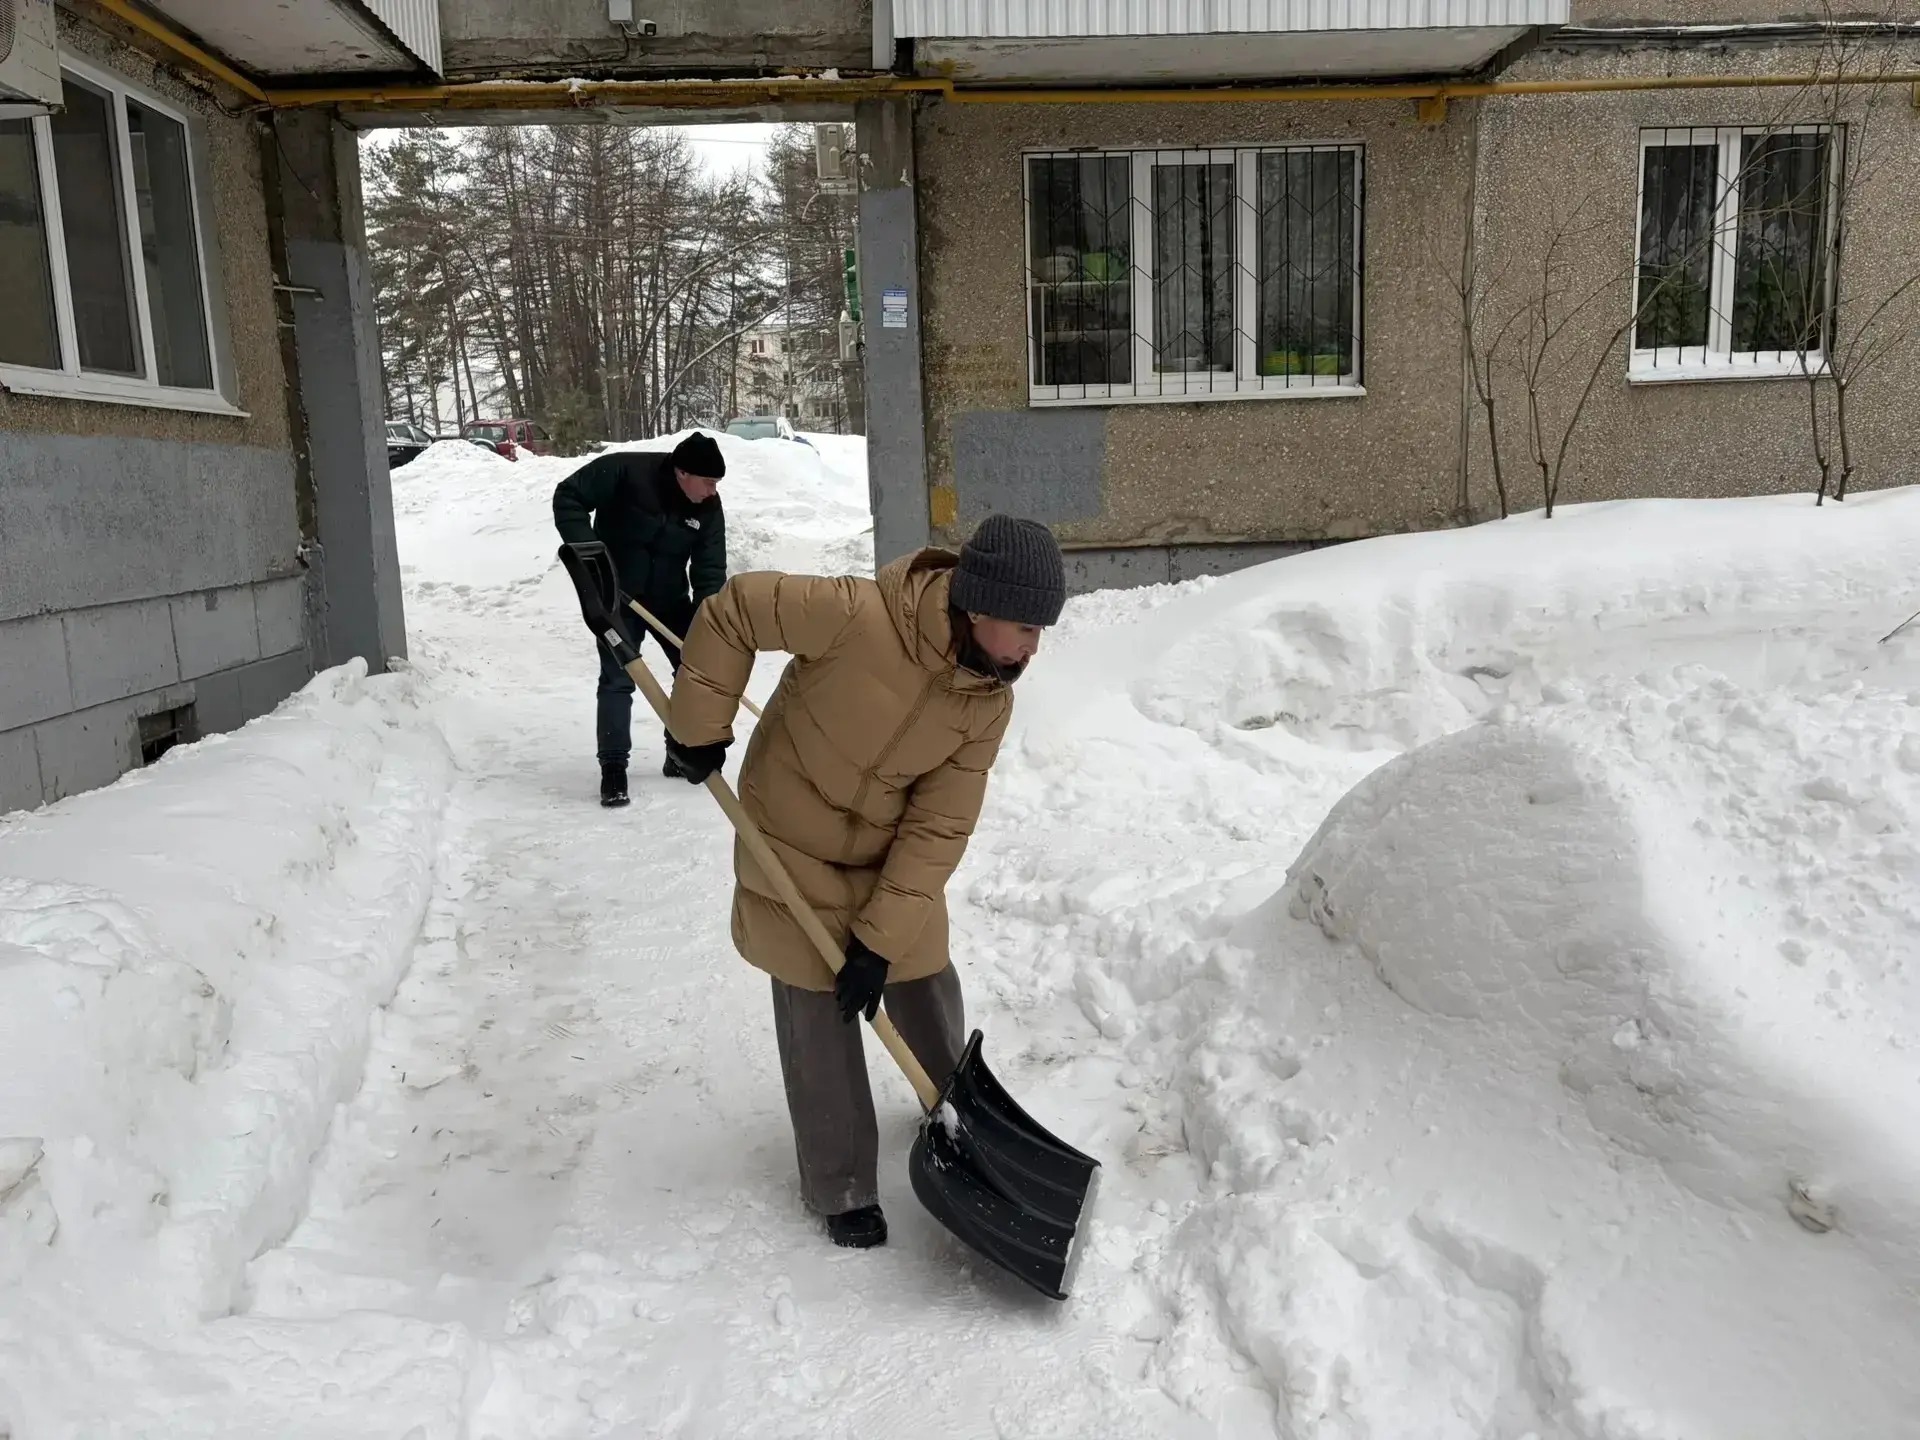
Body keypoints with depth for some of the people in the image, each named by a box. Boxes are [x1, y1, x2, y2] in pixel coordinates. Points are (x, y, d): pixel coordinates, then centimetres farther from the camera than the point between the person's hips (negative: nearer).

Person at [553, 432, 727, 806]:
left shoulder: (708, 507, -11)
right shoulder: (625, 470, -23)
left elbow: (710, 570, -12)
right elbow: (568, 497, -16)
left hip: (670, 598, 5)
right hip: (615, 596, -5)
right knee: (617, 680, -9)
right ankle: (613, 768, -1)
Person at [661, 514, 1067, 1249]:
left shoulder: (989, 702, -16)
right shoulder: (858, 615, -33)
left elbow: (938, 826, -15)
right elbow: (732, 611, -20)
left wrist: (883, 937, -18)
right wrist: (699, 726, -16)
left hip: (893, 857, 4)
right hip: (795, 849, -4)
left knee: (924, 985, 16)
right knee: (819, 1016, 5)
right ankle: (841, 1187, 23)